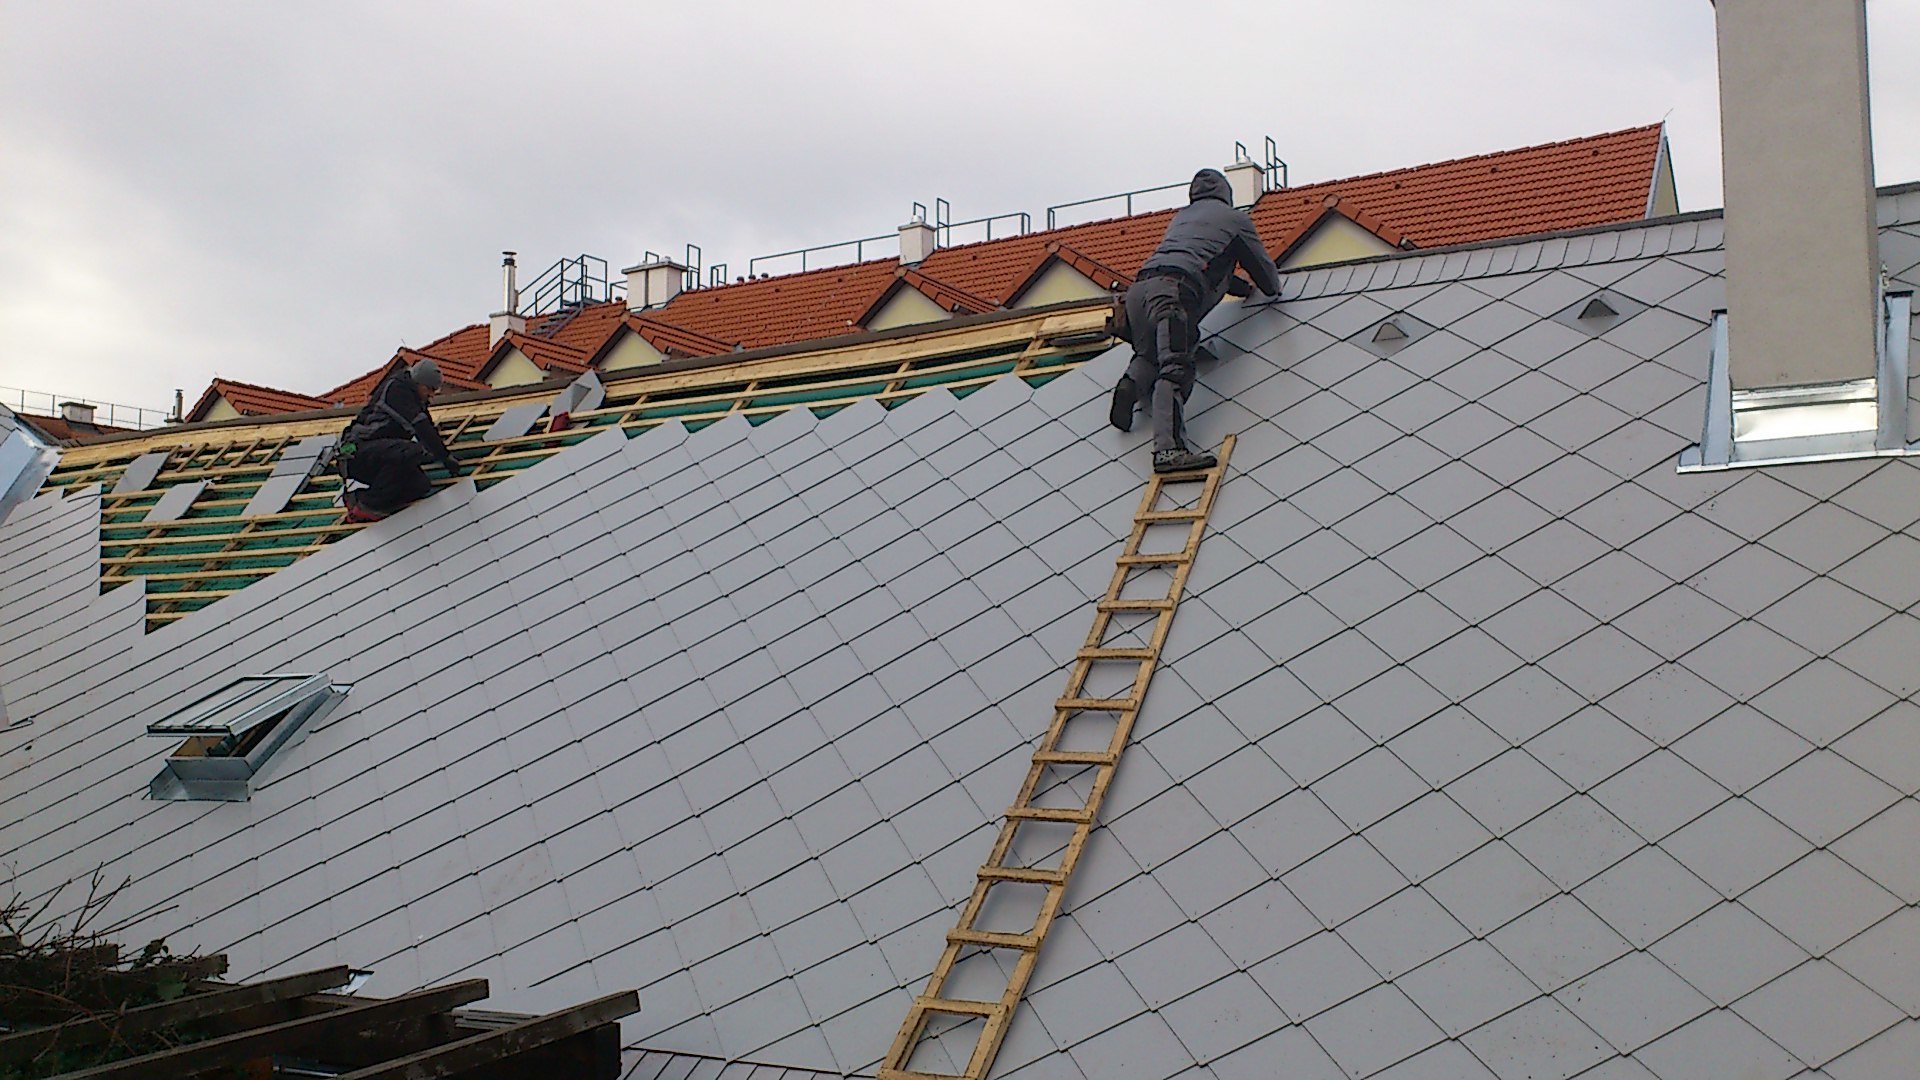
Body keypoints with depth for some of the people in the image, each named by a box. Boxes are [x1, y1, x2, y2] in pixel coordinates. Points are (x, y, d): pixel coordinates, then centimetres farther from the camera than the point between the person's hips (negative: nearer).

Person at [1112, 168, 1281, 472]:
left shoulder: (1181, 217, 37)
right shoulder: (1235, 218, 21)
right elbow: (1262, 266, 27)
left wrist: (1240, 286, 58)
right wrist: (1272, 289, 48)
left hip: (1139, 286, 6)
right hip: (1174, 290, -6)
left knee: (1150, 354, 28)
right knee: (1175, 368, -19)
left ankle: (1132, 383, -3)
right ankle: (1169, 448, -34)